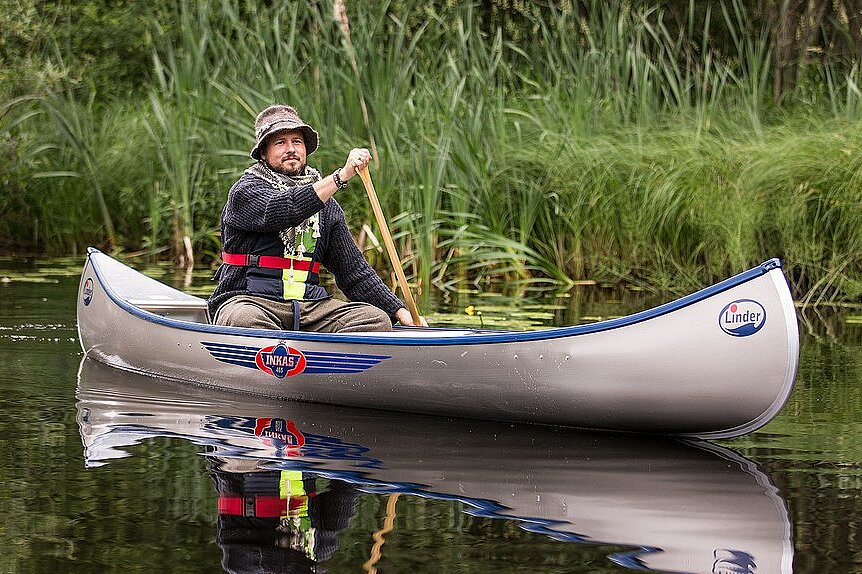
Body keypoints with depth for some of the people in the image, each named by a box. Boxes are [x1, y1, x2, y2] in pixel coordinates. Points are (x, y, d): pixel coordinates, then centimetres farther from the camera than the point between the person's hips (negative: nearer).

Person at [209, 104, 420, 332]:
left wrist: (401, 311, 10)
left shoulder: (326, 206, 19)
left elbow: (354, 270, 21)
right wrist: (342, 175, -27)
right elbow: (285, 210, -21)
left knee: (377, 320, -21)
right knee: (245, 320, -40)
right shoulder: (245, 192, 1)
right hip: (250, 301, -5)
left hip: (310, 306, 5)